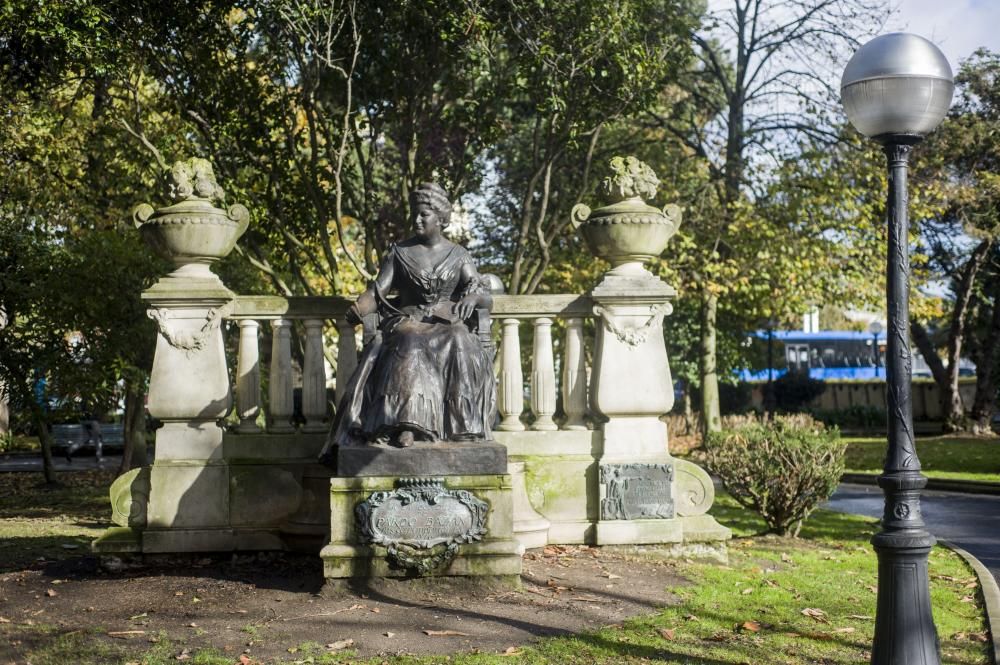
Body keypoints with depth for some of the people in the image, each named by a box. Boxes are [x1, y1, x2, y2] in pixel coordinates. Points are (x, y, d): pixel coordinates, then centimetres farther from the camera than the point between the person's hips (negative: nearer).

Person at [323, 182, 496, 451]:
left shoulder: (459, 255, 12)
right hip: (408, 321, -1)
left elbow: (487, 298, 6)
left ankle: (458, 427, -38)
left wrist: (474, 297, -18)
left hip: (448, 324, 1)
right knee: (411, 348, -37)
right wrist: (357, 310, -20)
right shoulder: (399, 253, 11)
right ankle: (406, 426, -51)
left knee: (461, 348, -35)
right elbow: (377, 291, 1)